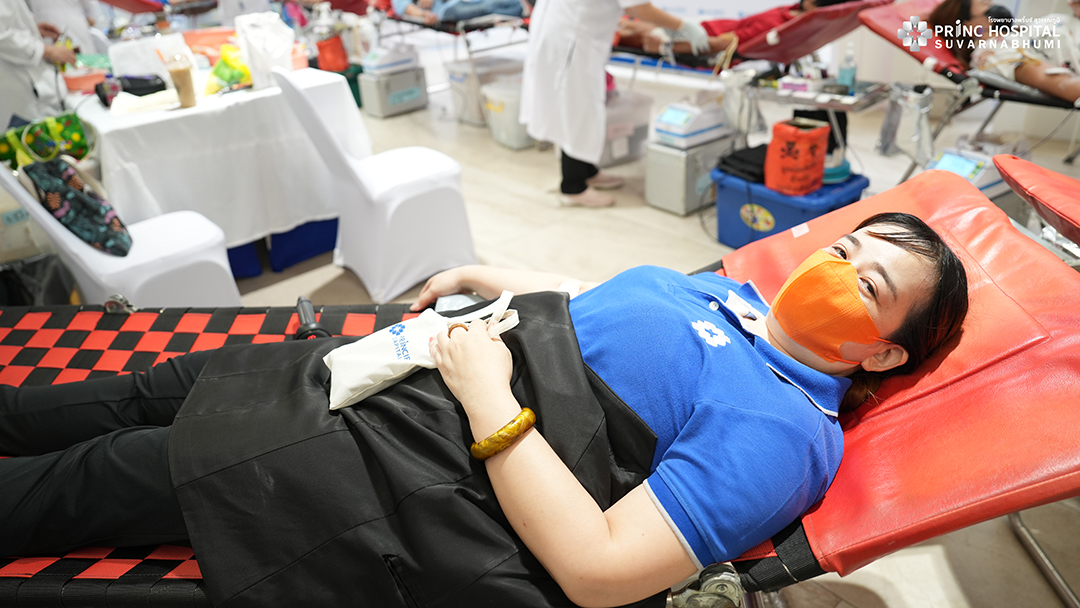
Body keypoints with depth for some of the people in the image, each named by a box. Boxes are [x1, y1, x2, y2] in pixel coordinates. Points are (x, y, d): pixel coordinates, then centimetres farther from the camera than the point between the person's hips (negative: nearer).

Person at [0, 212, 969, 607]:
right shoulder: (730, 291, 9)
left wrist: (492, 405, -25)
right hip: (425, 374, 8)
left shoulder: (781, 433, -17)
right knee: (173, 385, 18)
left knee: (121, 472, 2)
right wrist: (486, 278, 8)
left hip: (437, 479, -8)